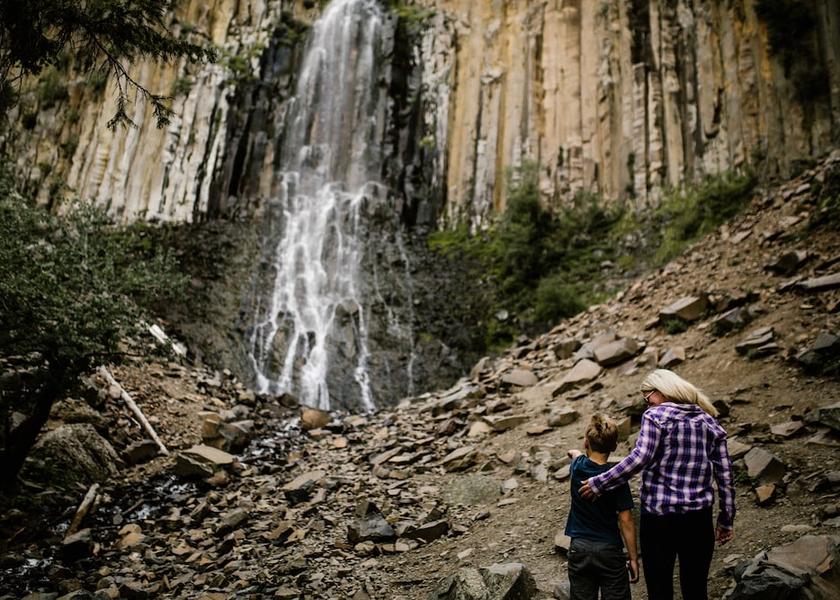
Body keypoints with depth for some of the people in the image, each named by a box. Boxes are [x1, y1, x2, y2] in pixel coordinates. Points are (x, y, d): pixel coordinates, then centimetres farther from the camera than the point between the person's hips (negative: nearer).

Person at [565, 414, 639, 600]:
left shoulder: (578, 466, -4)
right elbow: (625, 520, -11)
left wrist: (576, 454, 46)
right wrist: (633, 558, -3)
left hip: (579, 549, 3)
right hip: (610, 550, -3)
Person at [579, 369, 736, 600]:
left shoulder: (656, 416, -6)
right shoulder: (709, 422, 10)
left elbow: (641, 458, -18)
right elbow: (725, 475, 9)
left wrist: (600, 483, -13)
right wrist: (726, 520, 16)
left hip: (658, 515, -4)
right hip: (699, 518, 5)